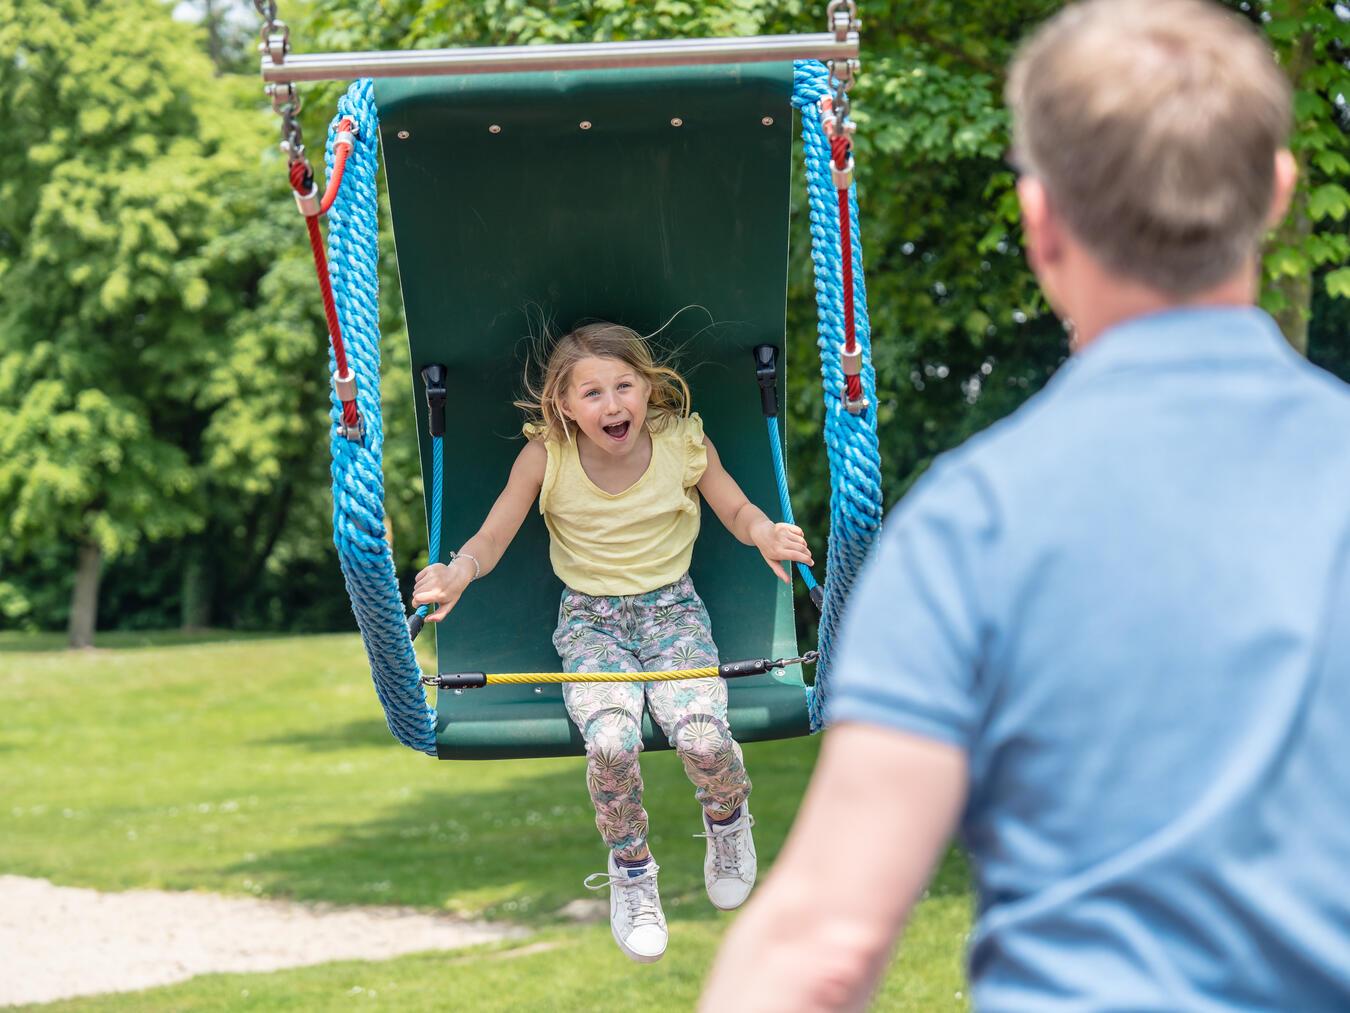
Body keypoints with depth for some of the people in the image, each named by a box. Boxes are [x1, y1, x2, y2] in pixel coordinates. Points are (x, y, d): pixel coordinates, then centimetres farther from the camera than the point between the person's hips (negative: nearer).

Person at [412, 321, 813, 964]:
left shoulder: (683, 442, -5)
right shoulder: (545, 457, -8)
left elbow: (737, 511, 8)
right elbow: (492, 537, -4)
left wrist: (763, 531, -16)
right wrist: (460, 570, -27)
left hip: (672, 608, 0)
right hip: (590, 620, 0)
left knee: (703, 738, -28)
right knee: (611, 741, -31)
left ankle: (728, 821, 12)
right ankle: (630, 872, 0)